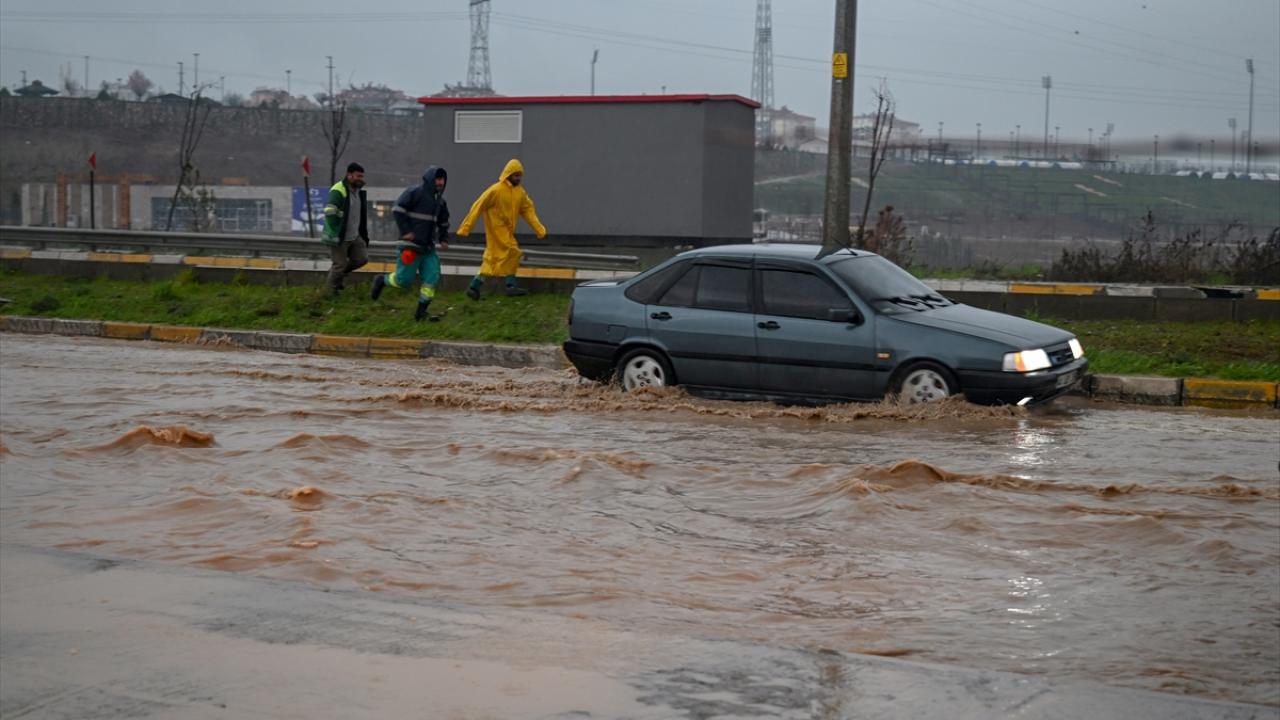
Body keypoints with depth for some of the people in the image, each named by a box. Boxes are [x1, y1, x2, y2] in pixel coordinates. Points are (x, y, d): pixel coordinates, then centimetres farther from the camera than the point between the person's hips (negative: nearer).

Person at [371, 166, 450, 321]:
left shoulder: (440, 201, 14)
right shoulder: (414, 193, -10)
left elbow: (443, 223, 27)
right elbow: (398, 211, -14)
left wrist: (443, 239, 13)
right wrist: (405, 231, -17)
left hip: (428, 247, 7)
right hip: (411, 244, -7)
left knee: (432, 277, -6)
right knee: (404, 279, -6)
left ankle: (422, 311, 0)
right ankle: (382, 281, 23)